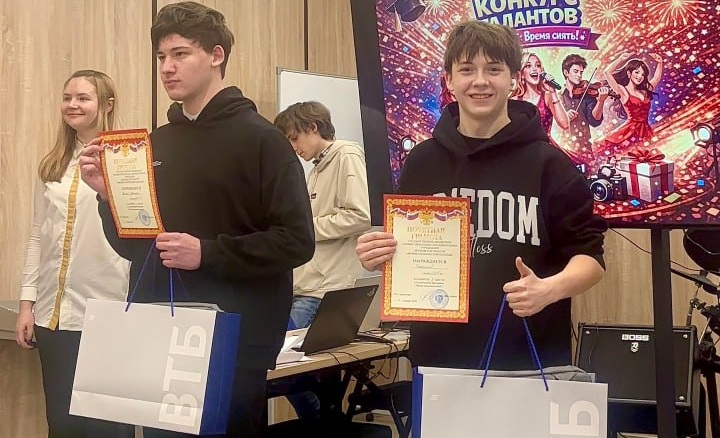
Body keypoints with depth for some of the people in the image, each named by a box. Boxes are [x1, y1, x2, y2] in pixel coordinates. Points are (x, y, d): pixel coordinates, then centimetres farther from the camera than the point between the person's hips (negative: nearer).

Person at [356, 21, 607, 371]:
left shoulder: (548, 164, -4)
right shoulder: (421, 162, 6)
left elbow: (588, 253, -2)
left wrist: (549, 289, -21)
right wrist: (377, 257, -7)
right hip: (439, 360, 3)